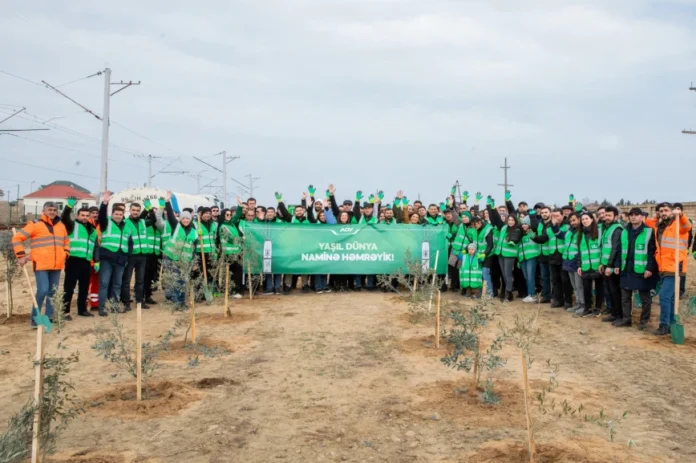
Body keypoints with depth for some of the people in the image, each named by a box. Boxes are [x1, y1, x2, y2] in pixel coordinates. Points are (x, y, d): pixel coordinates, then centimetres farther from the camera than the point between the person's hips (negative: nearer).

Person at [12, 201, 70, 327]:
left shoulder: (61, 225, 14)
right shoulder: (35, 225, -3)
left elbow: (66, 241, 29)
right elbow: (17, 238, -3)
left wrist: (66, 253, 13)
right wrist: (21, 255, -7)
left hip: (57, 265, 5)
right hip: (41, 264, -5)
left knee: (53, 291, 8)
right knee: (42, 290, -13)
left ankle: (49, 317, 17)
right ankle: (35, 318, 0)